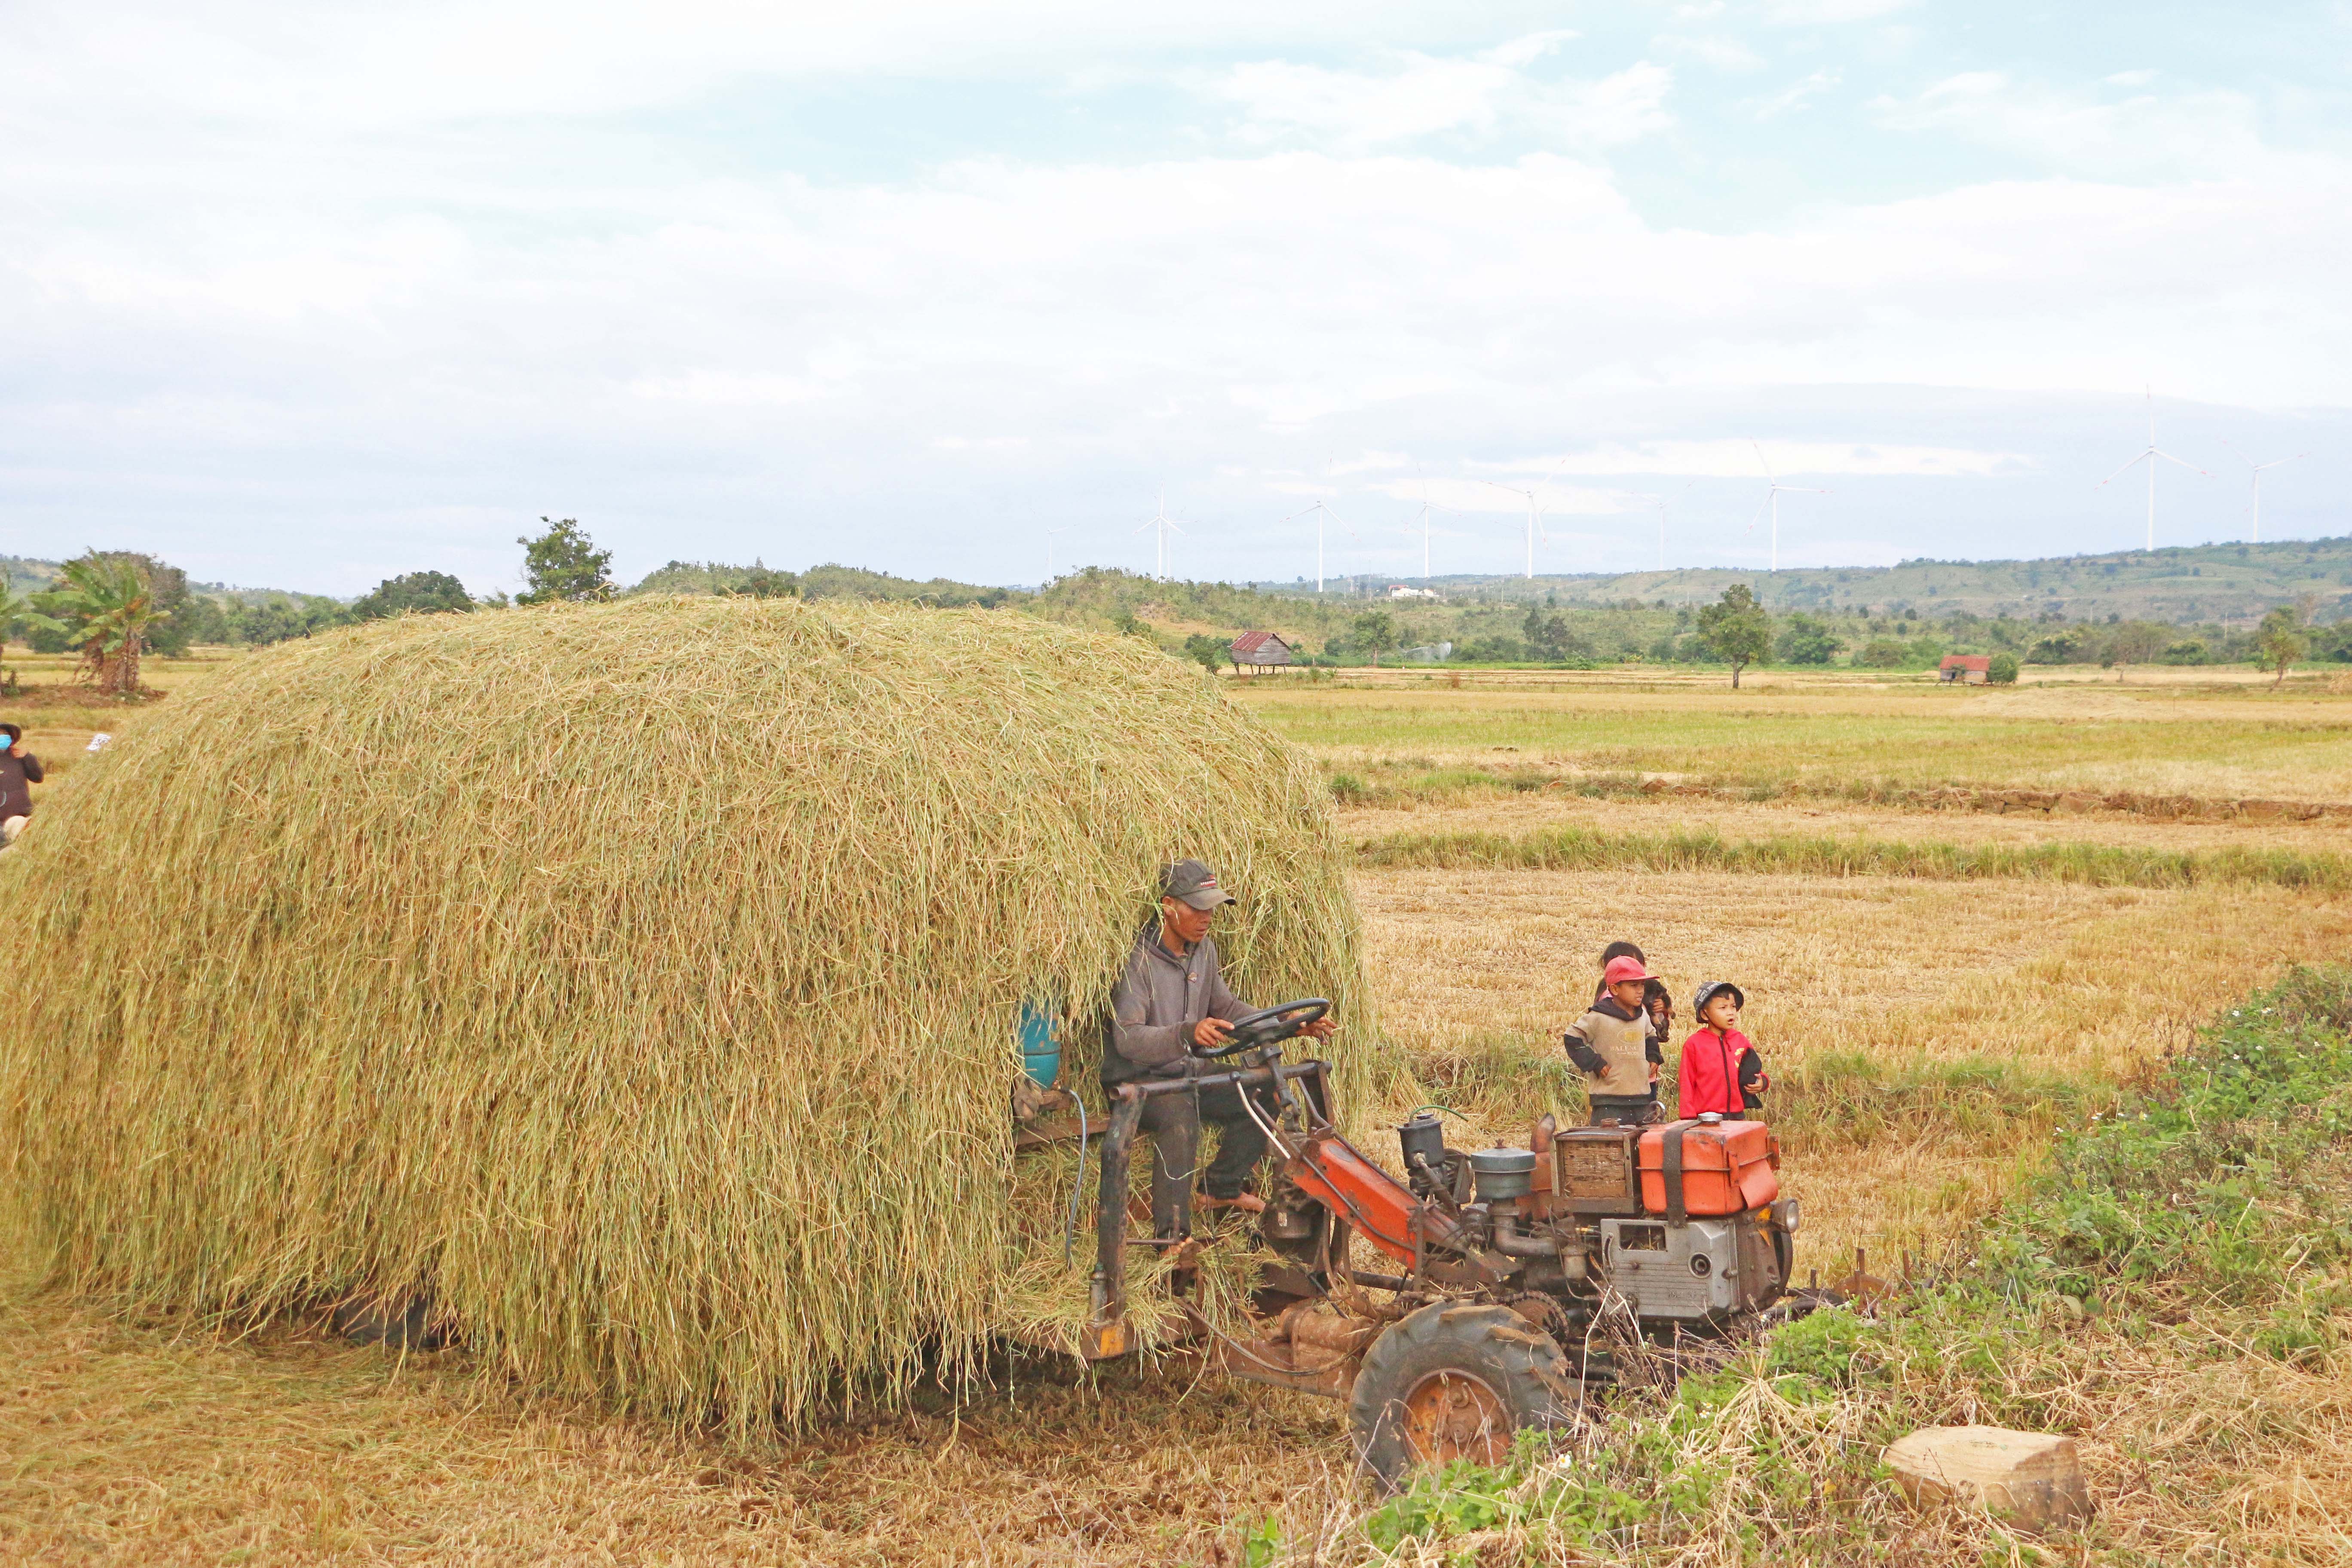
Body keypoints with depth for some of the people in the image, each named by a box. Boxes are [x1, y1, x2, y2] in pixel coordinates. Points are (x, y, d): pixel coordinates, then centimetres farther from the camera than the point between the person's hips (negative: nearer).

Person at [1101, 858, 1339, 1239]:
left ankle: (1221, 1188, 11)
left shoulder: (1204, 948, 5)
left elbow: (1225, 1007, 17)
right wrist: (1188, 1033, -46)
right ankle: (1171, 1232, -28)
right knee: (1180, 1114, -37)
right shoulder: (1137, 958, -21)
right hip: (1137, 1079, -8)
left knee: (1266, 1092, -7)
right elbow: (1126, 1037, -29)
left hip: (1186, 1070, 8)